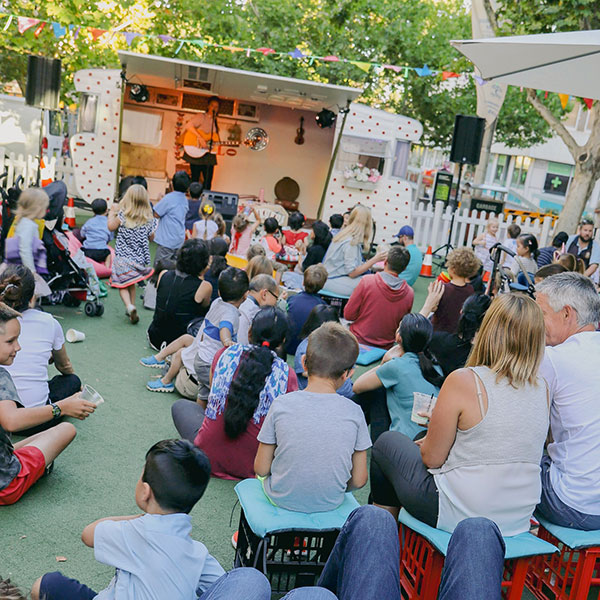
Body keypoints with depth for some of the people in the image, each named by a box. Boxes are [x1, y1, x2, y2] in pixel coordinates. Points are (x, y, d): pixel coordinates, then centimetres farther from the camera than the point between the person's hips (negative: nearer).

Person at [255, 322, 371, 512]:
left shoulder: (281, 405, -18)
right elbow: (359, 480, -8)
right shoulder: (354, 412, -15)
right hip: (331, 502, 1)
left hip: (282, 498, -1)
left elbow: (261, 469, -9)